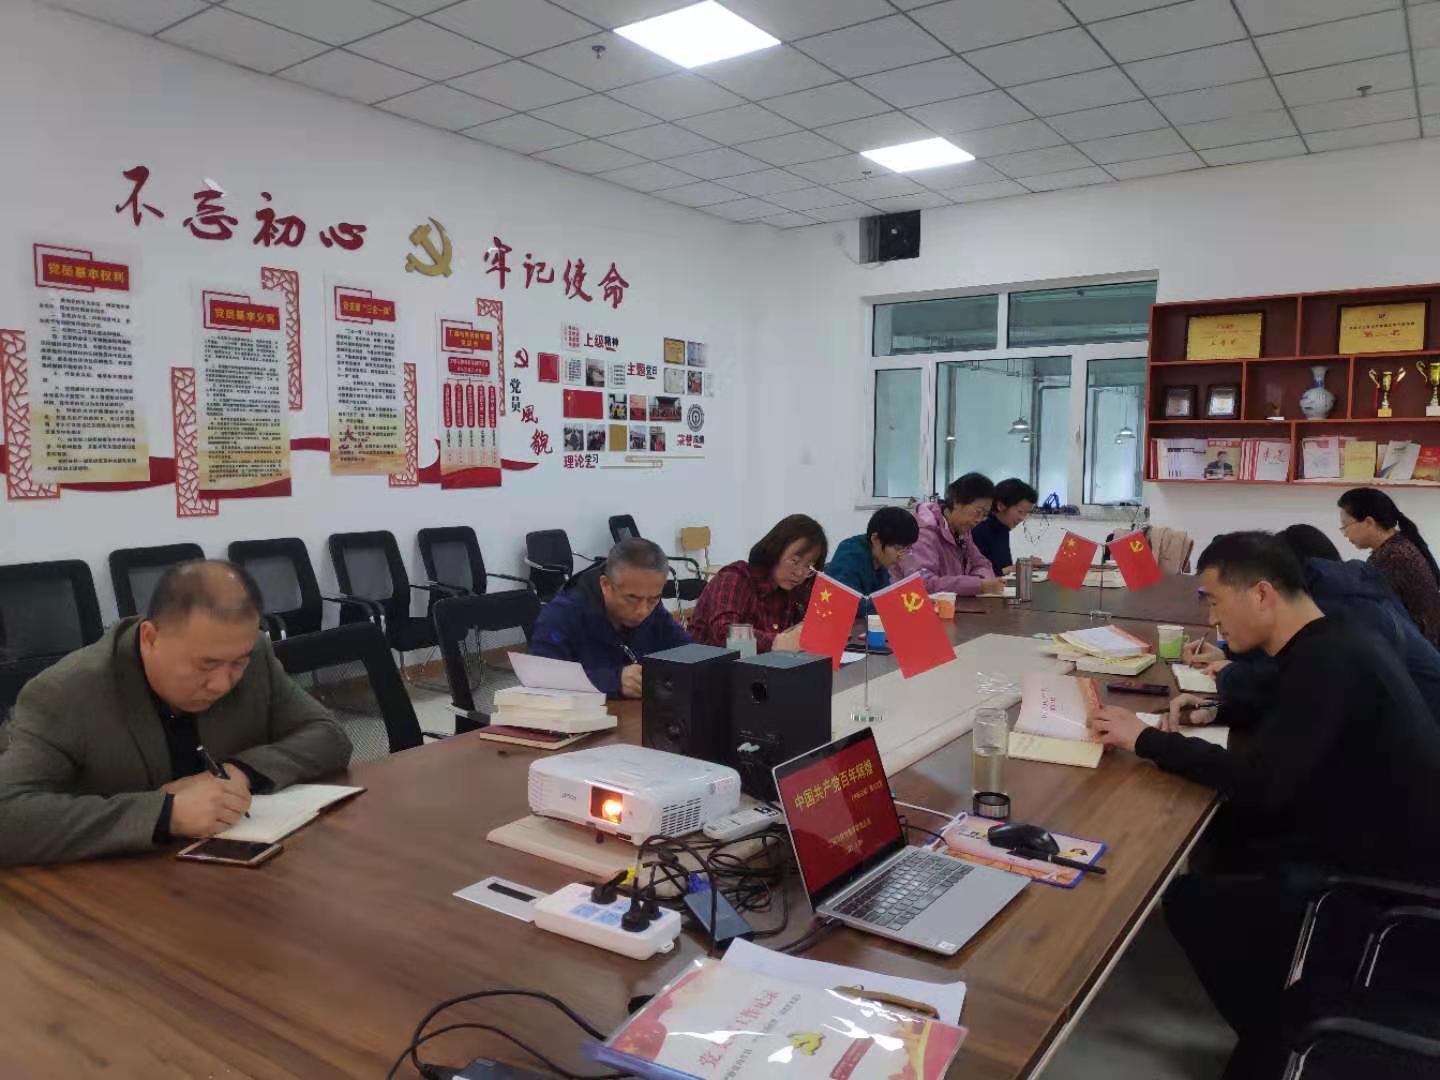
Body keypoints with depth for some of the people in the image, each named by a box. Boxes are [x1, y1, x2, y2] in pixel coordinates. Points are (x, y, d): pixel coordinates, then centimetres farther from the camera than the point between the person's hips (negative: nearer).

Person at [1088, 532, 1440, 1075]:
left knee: (1190, 898, -11)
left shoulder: (1328, 661, -26)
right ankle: (1277, 1005, 23)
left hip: (1389, 874, -10)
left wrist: (1145, 739, -23)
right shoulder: (1326, 645, 4)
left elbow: (1260, 781, -32)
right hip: (1371, 831, 10)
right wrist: (1217, 710, 8)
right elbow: (1285, 718, 25)